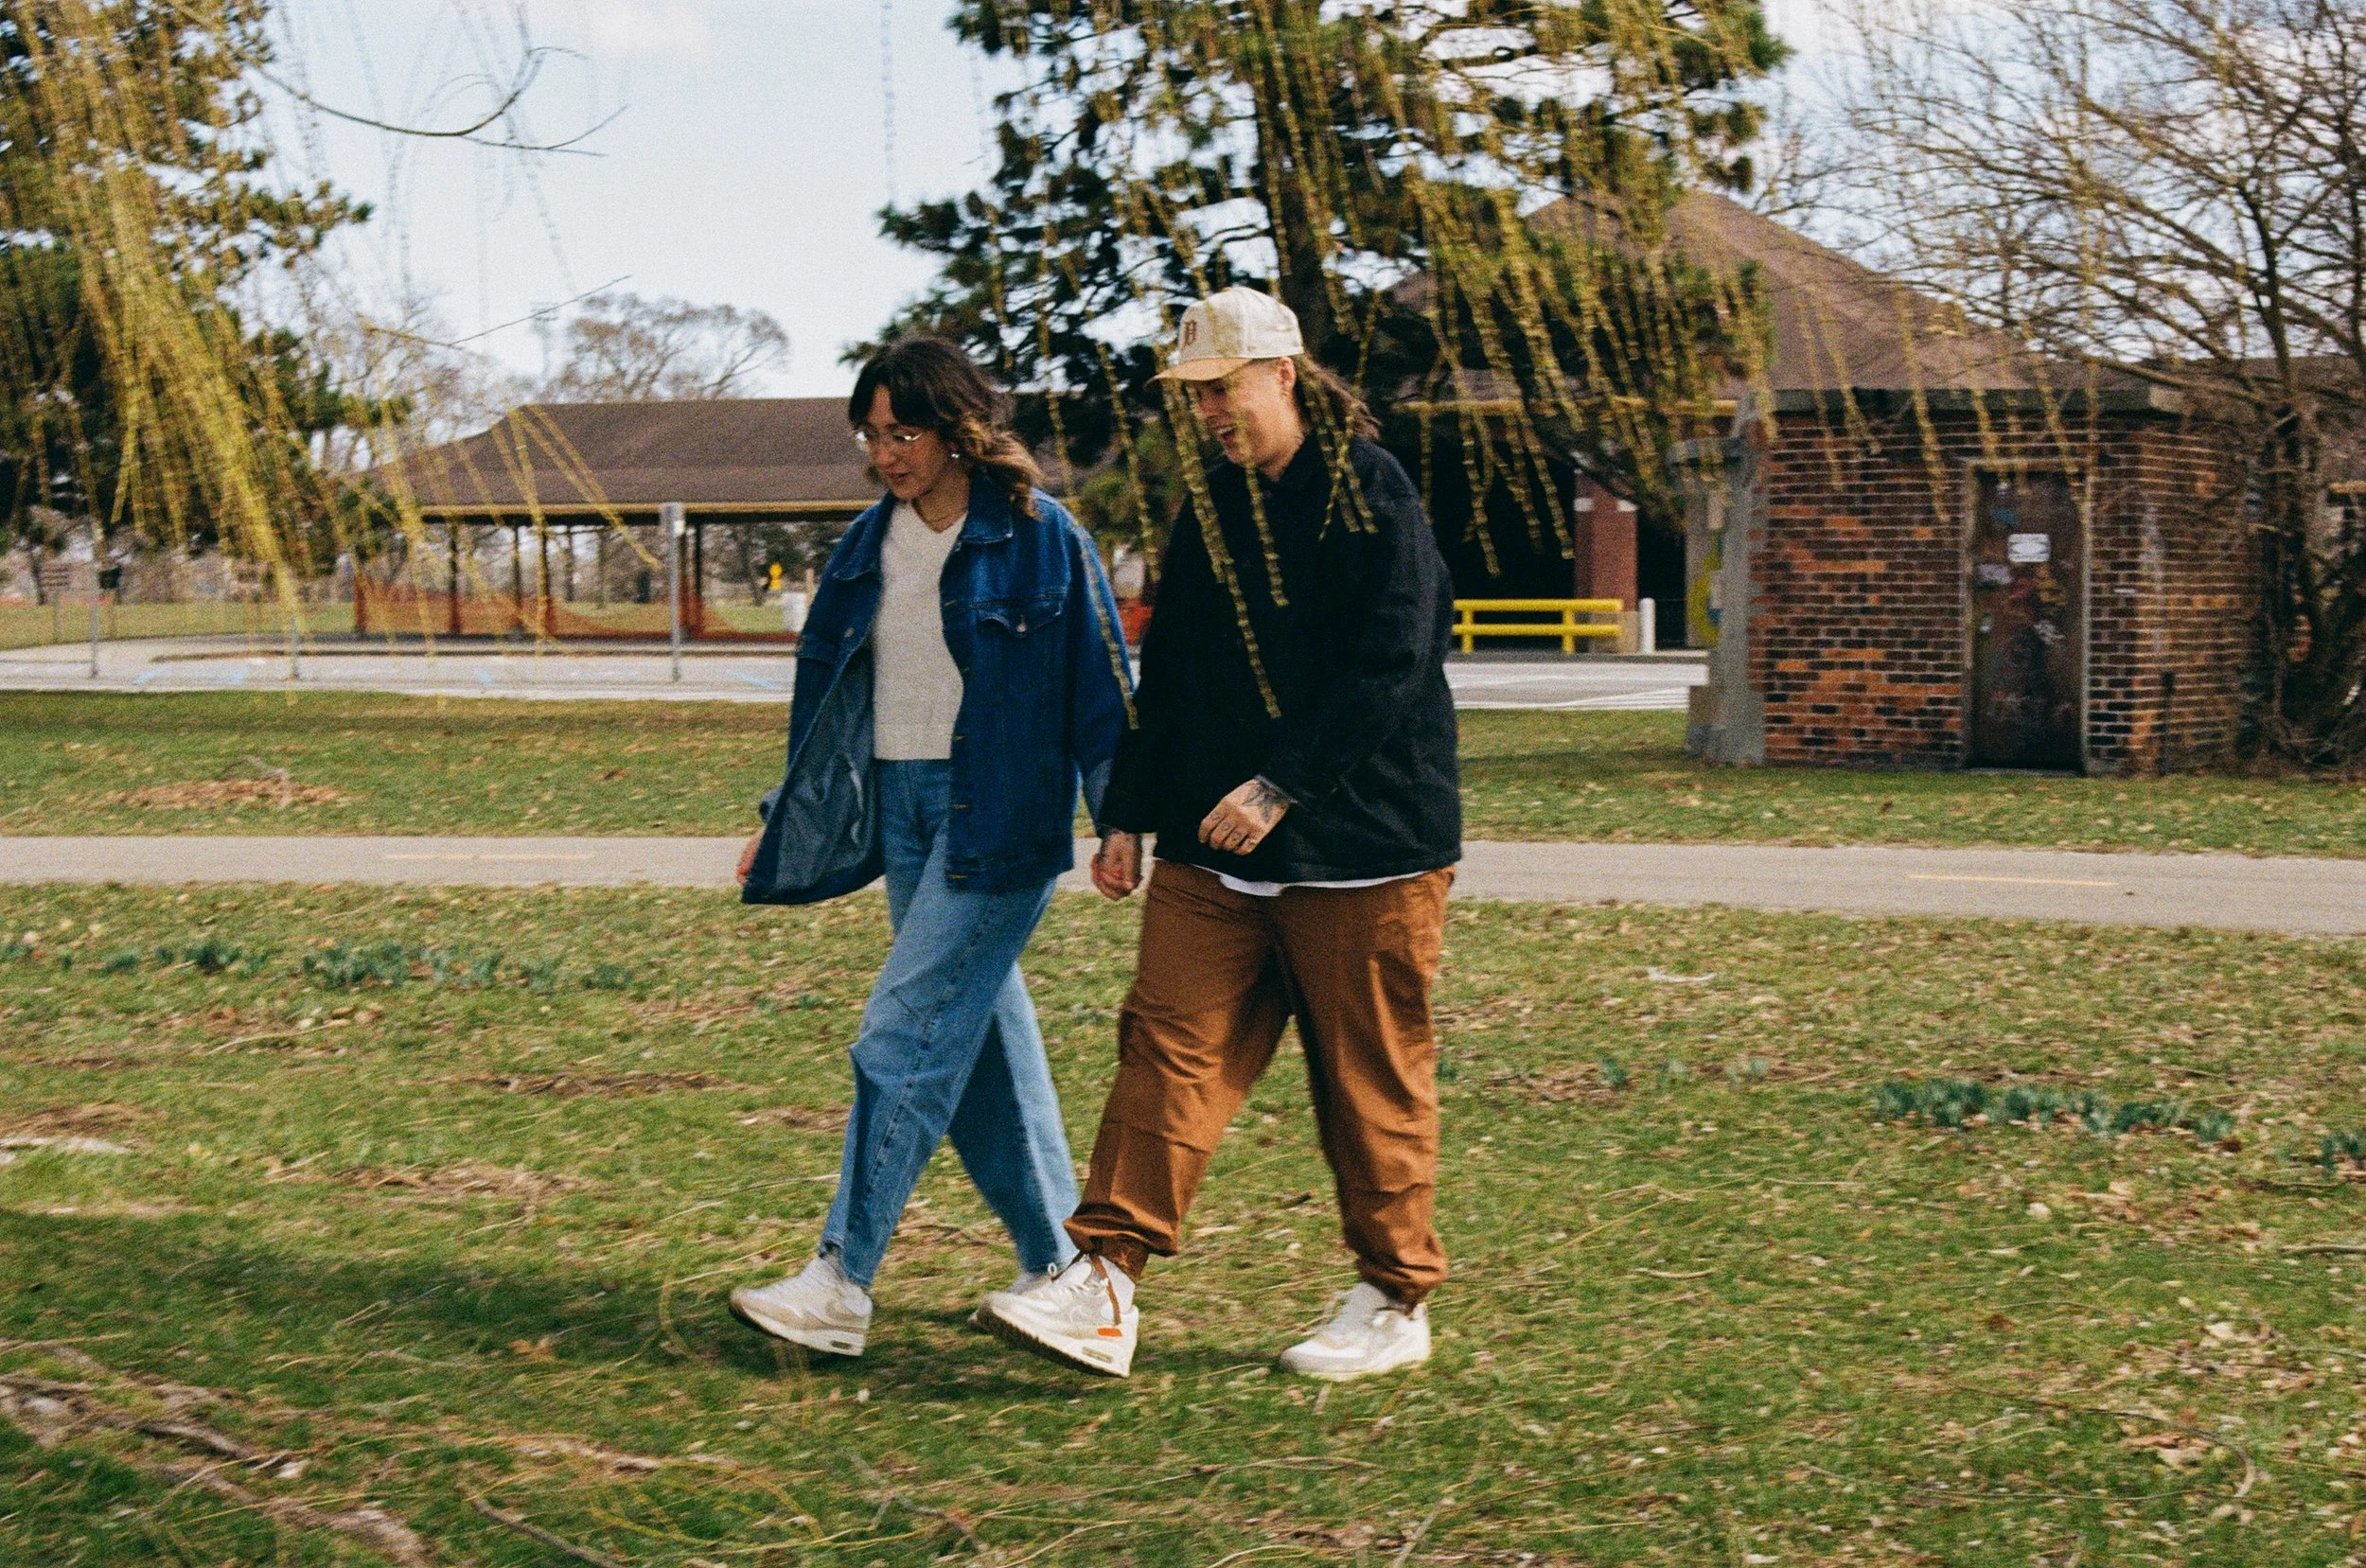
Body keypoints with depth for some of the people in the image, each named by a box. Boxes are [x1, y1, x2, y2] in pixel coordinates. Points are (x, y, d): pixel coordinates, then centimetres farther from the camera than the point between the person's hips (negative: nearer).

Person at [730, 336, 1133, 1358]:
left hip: (1000, 816, -7)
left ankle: (842, 1285, -10)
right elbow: (824, 688, 17)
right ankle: (1058, 1259, 21)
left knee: (906, 1038, -11)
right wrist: (785, 822, 16)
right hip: (900, 807, 7)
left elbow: (1100, 687, -4)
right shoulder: (869, 545, 11)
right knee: (978, 1039, 10)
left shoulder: (1039, 535, -6)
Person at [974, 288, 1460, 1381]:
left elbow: (1390, 670, -17)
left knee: (1372, 1081, 3)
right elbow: (1166, 676, 18)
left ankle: (1396, 1303, 16)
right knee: (1170, 1045, -4)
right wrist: (1128, 816, 13)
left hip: (1364, 846, -6)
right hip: (1217, 849, 6)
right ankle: (1105, 1288, -6)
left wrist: (1282, 785, -22)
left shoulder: (1374, 496, -8)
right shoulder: (1212, 510, 13)